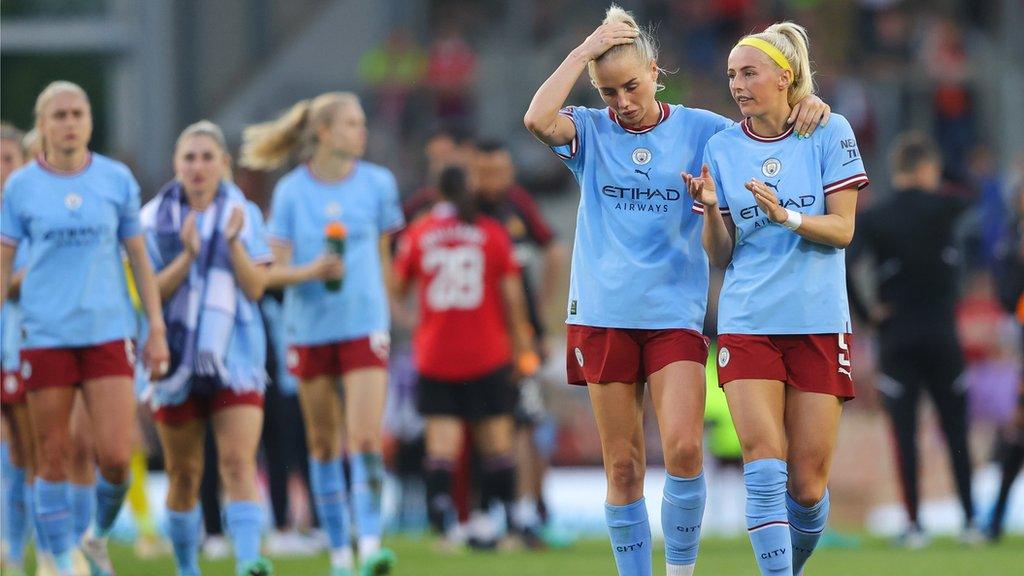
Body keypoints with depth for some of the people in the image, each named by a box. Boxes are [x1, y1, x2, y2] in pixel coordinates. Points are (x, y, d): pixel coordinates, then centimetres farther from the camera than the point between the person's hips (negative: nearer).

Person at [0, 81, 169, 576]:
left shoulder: (117, 180, 5)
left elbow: (139, 257, 10)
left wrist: (156, 329, 7)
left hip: (108, 331, 0)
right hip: (45, 337, 0)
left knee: (115, 456, -7)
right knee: (52, 459, 1)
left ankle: (99, 536, 20)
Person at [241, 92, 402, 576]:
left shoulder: (377, 183, 1)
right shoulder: (291, 191, -2)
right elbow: (275, 271, -3)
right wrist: (311, 271, -23)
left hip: (363, 325, 0)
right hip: (310, 330, 0)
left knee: (365, 439, -15)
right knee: (323, 444, 8)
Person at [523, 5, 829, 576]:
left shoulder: (699, 128, 4)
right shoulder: (592, 132, 3)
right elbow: (539, 118, -16)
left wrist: (807, 107, -11)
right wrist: (587, 49, -11)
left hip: (676, 312, -1)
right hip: (604, 314, 1)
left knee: (684, 449, -16)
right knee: (623, 466, 2)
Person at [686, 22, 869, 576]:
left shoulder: (830, 132, 0)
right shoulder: (721, 146, 6)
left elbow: (842, 230, -3)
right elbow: (719, 255, 7)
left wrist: (787, 216, -20)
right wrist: (711, 211, -13)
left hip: (818, 322, -1)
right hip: (747, 323, 1)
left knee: (808, 485, 0)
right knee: (765, 471, -14)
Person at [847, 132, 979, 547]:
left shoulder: (873, 219, -3)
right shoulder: (945, 208, -4)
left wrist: (865, 312, -5)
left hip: (896, 338, 0)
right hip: (942, 337, 0)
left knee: (904, 433, 1)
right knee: (956, 431, 9)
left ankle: (914, 525, -4)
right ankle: (970, 519, 8)